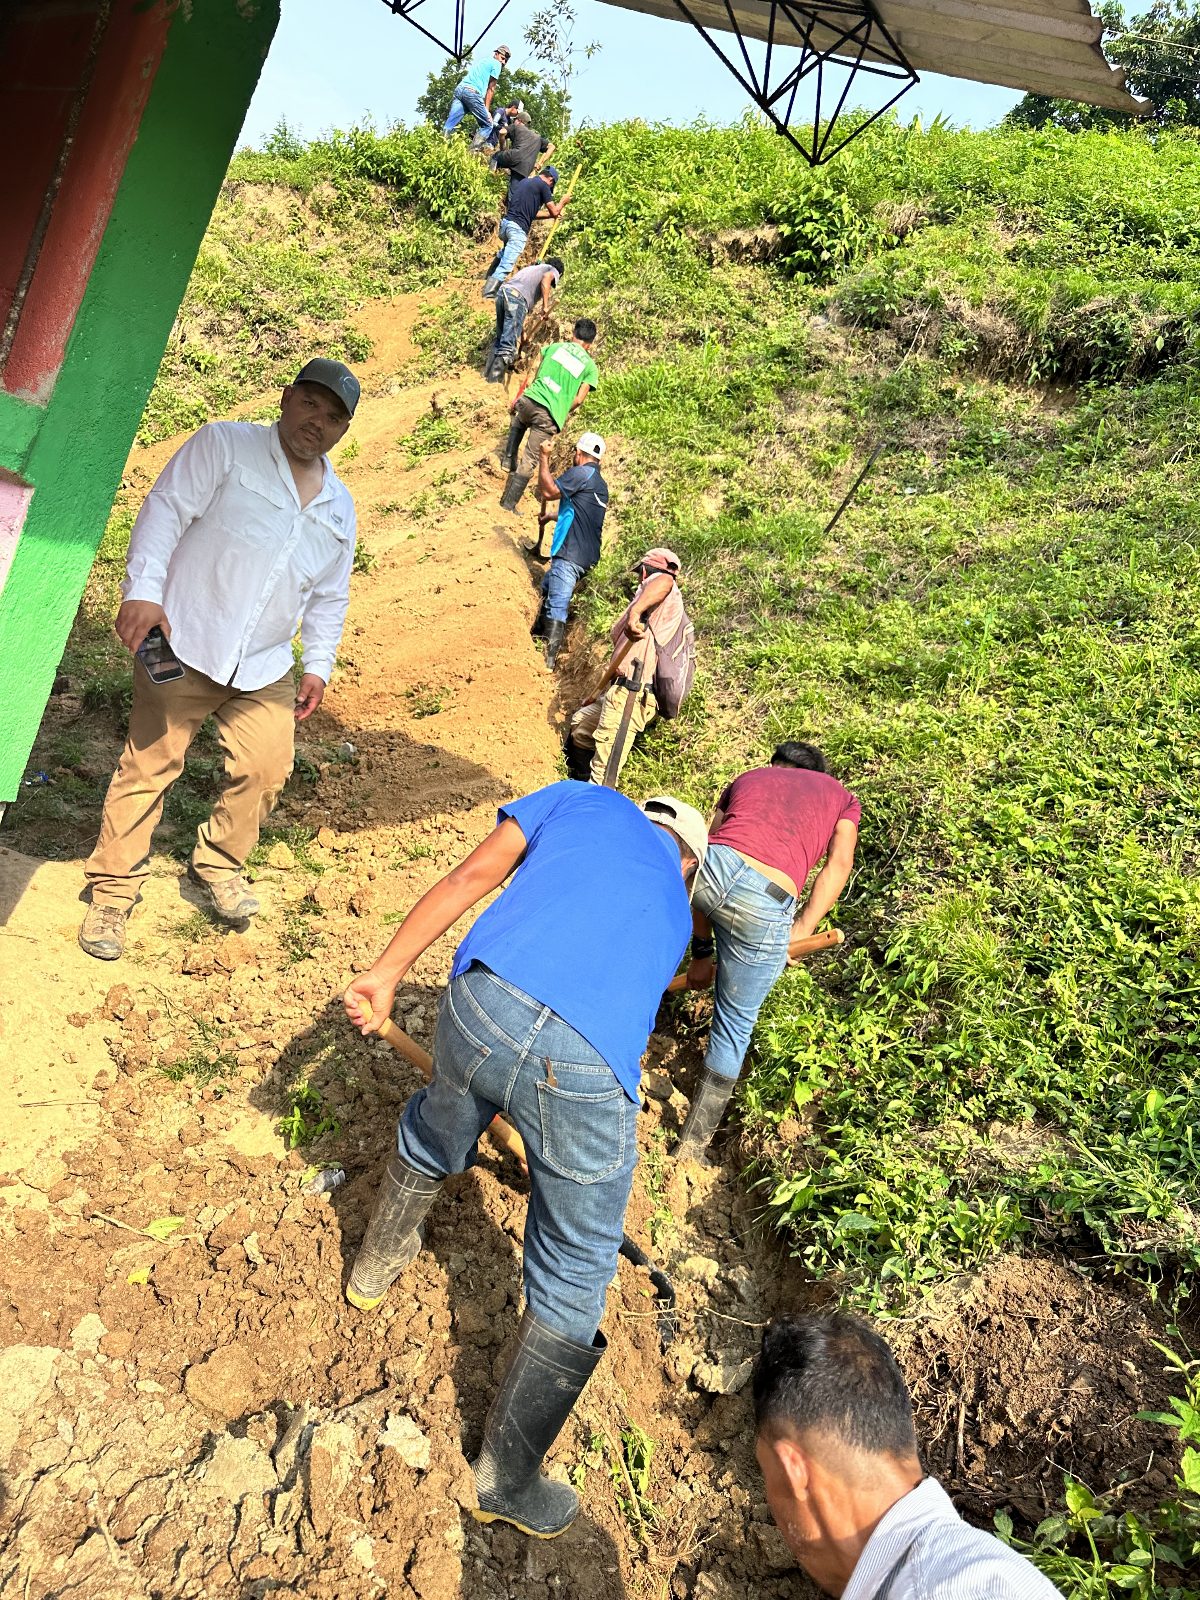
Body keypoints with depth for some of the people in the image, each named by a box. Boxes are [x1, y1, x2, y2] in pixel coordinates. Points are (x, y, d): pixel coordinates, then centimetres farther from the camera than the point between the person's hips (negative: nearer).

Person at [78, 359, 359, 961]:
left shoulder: (339, 506, 13)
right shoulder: (223, 445, -3)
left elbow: (330, 596, 20)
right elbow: (165, 510, -11)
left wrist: (318, 664, 14)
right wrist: (142, 590, -22)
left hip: (262, 669, 5)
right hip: (183, 646, -5)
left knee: (267, 770, 0)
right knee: (149, 766, -1)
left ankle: (218, 864, 26)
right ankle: (113, 889, 13)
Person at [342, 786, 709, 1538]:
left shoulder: (581, 799, 26)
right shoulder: (675, 905, 31)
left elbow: (473, 874, 13)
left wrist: (389, 969, 13)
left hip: (486, 1002, 2)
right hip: (590, 1068, -1)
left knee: (436, 1131, 37)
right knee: (573, 1281, 21)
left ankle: (379, 1264, 62)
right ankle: (509, 1476, 36)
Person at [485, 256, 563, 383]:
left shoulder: (531, 268, 40)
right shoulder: (553, 270, 19)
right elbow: (546, 279, -6)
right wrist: (545, 305, -6)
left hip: (502, 291, 7)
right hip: (517, 296, -7)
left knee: (500, 337, 18)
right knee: (510, 341, -7)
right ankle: (495, 376, -12)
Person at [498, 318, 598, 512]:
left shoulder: (555, 346, 12)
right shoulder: (590, 366, 6)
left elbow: (537, 376, 19)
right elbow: (578, 400, -2)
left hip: (530, 401, 3)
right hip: (549, 417, -3)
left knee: (518, 422, 39)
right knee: (529, 462, 4)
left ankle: (508, 457, 25)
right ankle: (508, 503, 4)